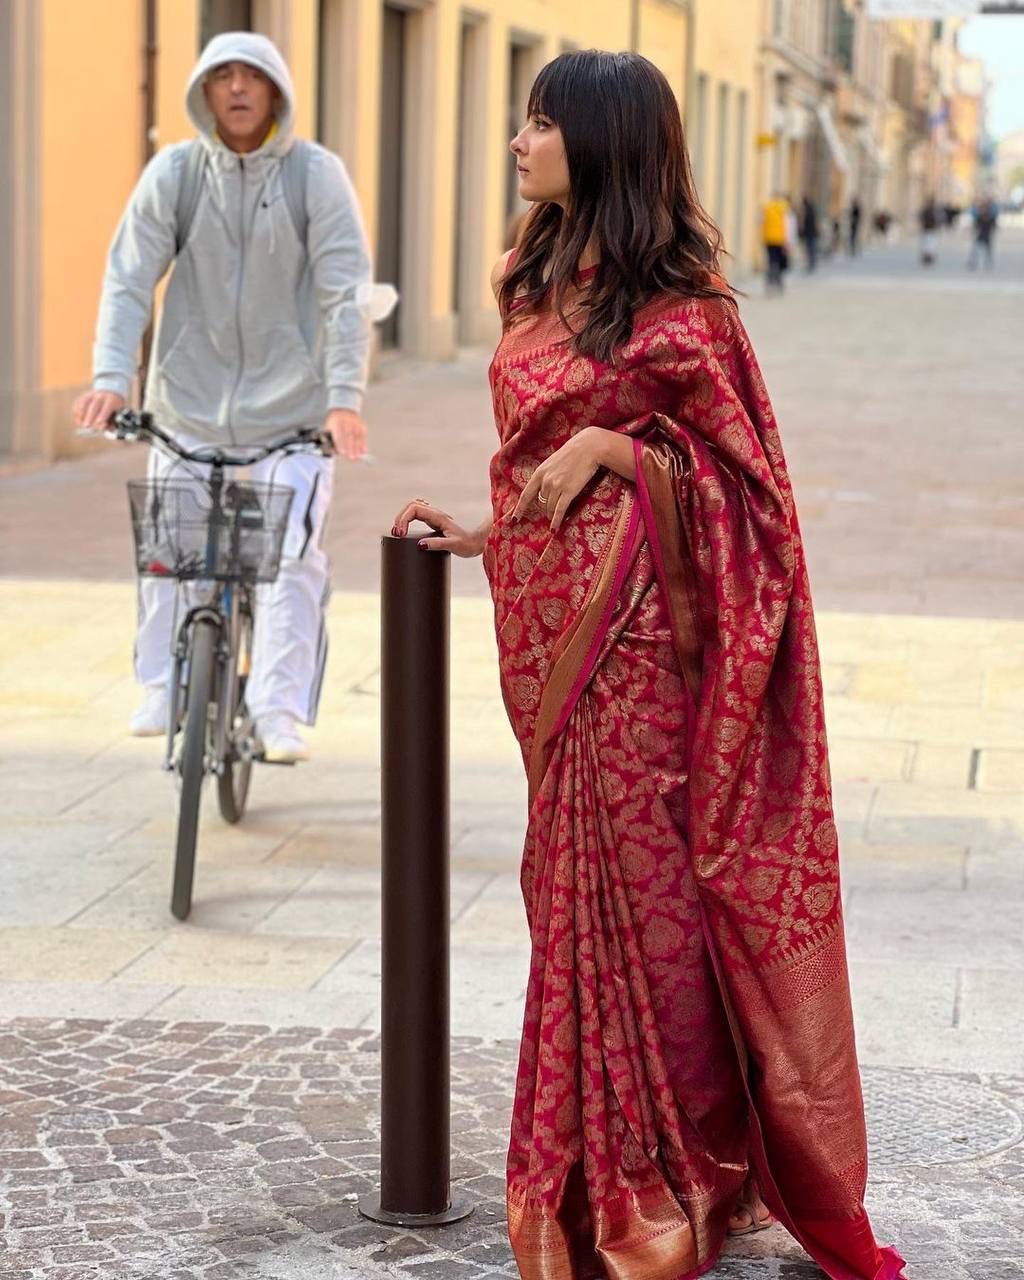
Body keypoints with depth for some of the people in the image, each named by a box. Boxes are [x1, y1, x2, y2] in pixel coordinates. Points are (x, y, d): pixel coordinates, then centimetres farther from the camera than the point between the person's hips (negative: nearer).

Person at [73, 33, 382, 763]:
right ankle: (162, 689, 23)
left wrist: (345, 396, -23)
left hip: (293, 402, -2)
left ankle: (281, 712, -4)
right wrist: (111, 377, -20)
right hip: (189, 397, 2)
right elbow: (129, 278, -7)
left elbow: (346, 292, -12)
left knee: (293, 556, -9)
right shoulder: (173, 173, -4)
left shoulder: (317, 175, -8)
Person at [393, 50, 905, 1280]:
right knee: (572, 876, 11)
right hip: (547, 621, 7)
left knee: (635, 881, -3)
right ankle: (592, 1171, 21)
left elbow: (726, 466, -8)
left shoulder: (675, 300, -10)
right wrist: (483, 530, 14)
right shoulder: (541, 285, 12)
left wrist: (608, 447, -20)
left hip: (631, 622, -7)